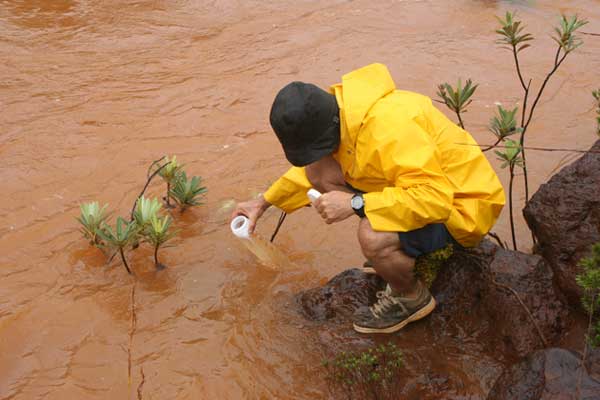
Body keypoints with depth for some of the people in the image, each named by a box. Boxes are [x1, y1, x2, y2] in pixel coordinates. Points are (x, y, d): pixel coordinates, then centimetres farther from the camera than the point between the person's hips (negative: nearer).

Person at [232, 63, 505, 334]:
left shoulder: (388, 127, -34)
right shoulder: (333, 115, -6)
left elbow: (436, 198, -38)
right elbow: (313, 168, 15)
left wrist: (354, 203, -36)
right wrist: (264, 202, 12)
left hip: (458, 204, -9)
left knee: (373, 237, -35)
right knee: (319, 173, -3)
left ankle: (412, 298, 0)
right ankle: (401, 256, 9)